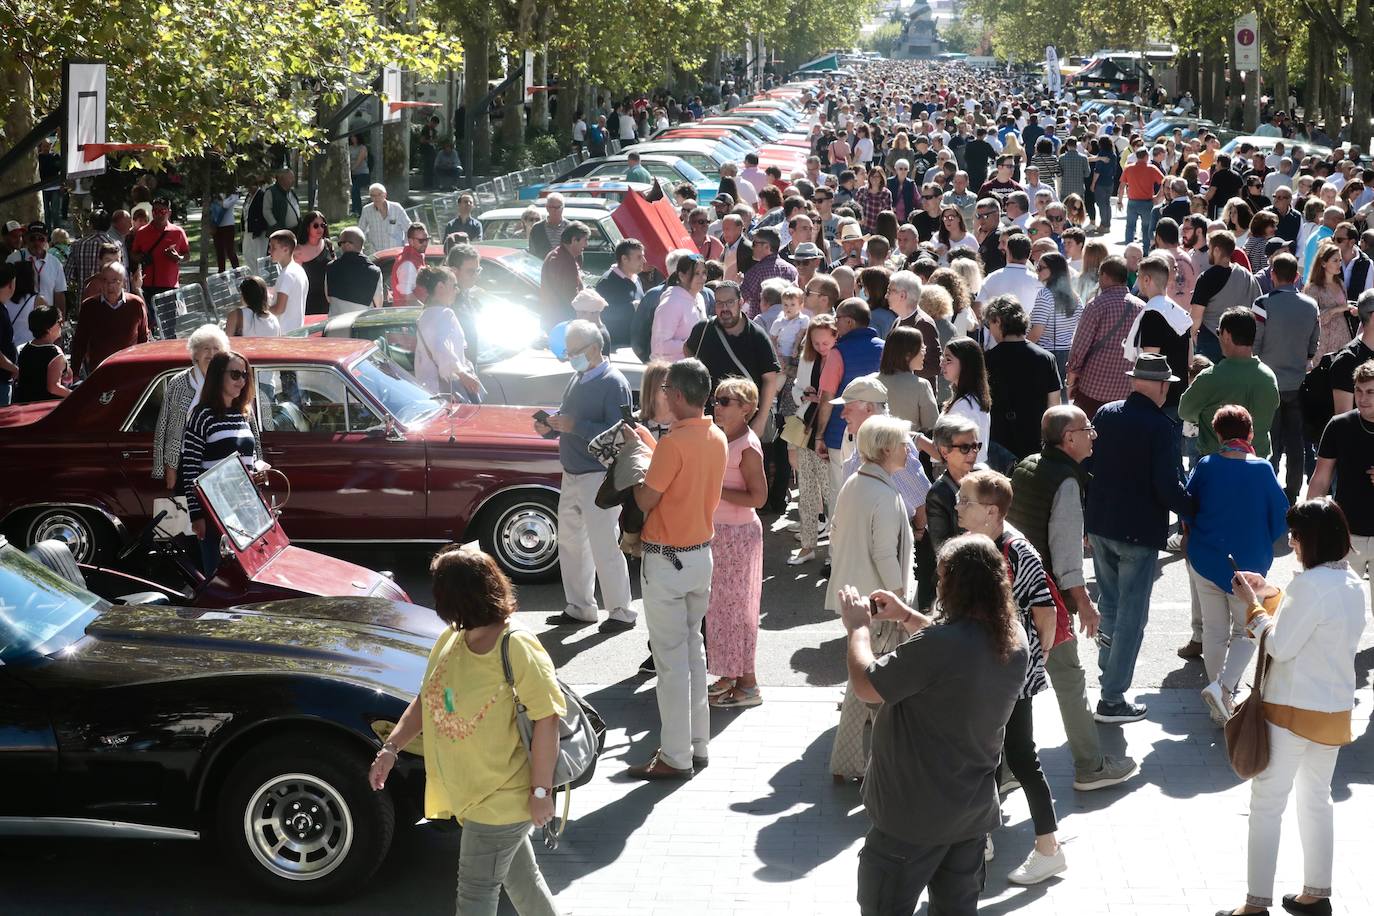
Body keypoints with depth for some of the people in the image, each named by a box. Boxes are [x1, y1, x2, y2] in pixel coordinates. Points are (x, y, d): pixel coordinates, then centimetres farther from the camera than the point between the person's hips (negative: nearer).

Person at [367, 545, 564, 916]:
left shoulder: (517, 649, -24)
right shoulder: (450, 639, 0)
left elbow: (546, 719, -22)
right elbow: (425, 699, 9)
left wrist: (541, 791, -20)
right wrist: (391, 748, -3)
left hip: (502, 798, -7)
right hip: (467, 790, 7)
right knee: (518, 877, 22)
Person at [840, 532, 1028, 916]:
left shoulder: (939, 644, -30)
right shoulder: (1014, 637, -4)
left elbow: (865, 686, -20)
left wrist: (859, 627, -5)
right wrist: (906, 616, 14)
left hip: (916, 815, -7)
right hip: (974, 809, 7)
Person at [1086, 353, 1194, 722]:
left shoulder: (1105, 414, 1)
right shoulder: (1160, 426, -17)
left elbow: (1086, 466, 7)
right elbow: (1167, 487, -21)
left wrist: (1086, 522, 17)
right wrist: (1194, 509, -2)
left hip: (1100, 525, 6)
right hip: (1139, 532, -6)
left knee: (1109, 604, 22)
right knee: (1131, 615, 3)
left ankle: (1109, 674, 33)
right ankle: (1112, 699, 5)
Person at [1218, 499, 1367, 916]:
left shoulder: (1311, 584, -22)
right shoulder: (1352, 583, 5)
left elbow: (1280, 646, -19)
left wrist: (1253, 605, -8)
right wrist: (1272, 596, 11)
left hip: (1293, 711, -8)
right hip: (1335, 710, 9)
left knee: (1267, 804, 0)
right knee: (1316, 800, 19)